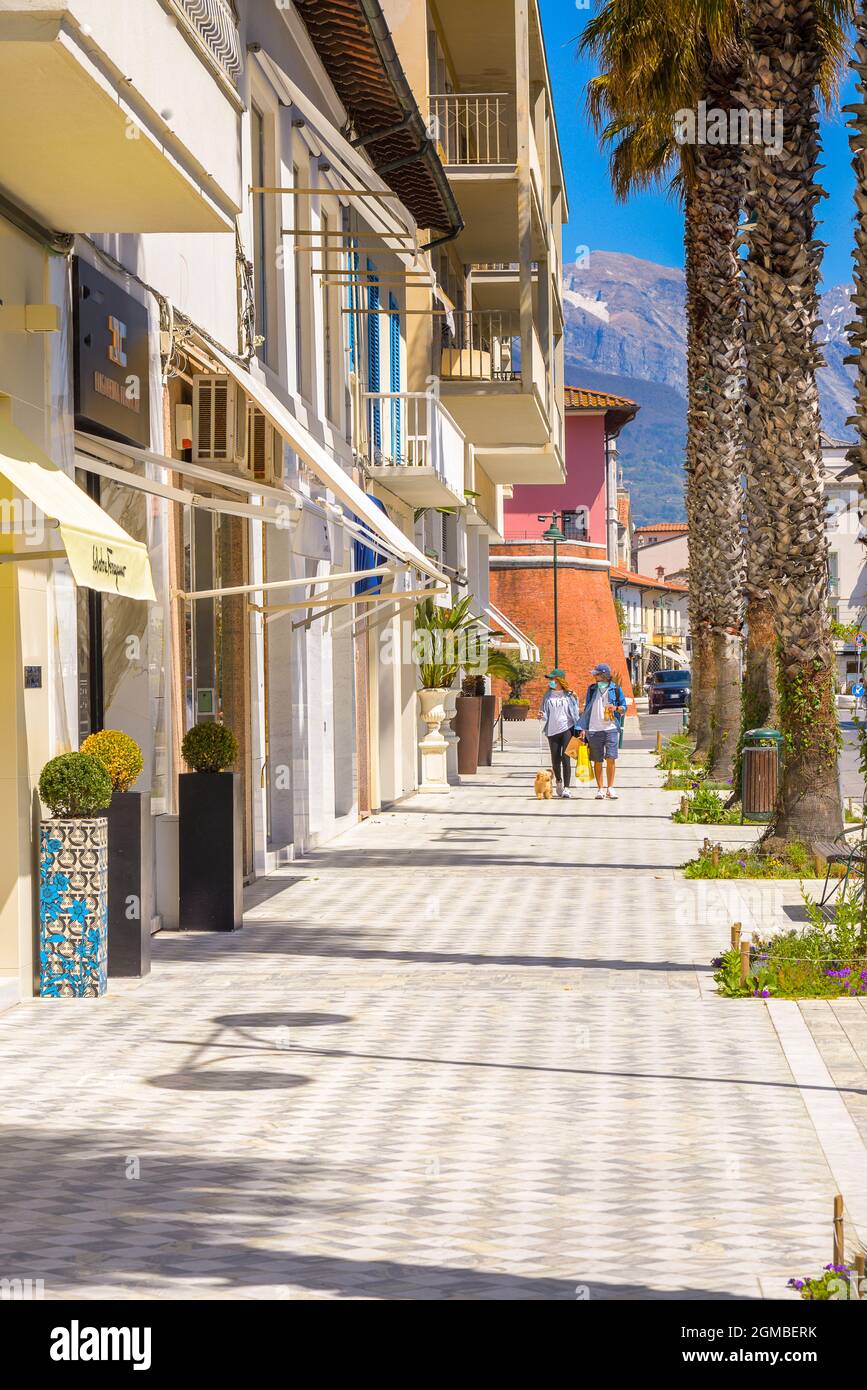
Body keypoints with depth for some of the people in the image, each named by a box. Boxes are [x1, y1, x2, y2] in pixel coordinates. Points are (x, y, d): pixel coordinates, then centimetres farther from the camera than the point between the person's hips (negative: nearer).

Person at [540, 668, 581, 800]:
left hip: (567, 729, -3)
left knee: (565, 758, -13)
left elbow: (576, 712, 6)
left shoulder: (569, 695, 3)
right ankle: (558, 782, 35)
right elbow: (545, 713, 14)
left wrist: (579, 729, -1)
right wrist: (542, 716, -9)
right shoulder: (548, 695, 10)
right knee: (555, 759, 6)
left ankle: (566, 788, -12)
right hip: (553, 730, 3)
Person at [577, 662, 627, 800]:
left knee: (611, 758, -9)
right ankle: (600, 789, 11)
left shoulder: (615, 689, 5)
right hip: (594, 729, 2)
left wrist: (616, 708, -13)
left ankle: (610, 788, 0)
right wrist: (583, 728, 10)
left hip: (611, 728, -2)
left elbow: (624, 707, 10)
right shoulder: (592, 689, 12)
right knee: (597, 761, 4)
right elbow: (587, 709, 15)